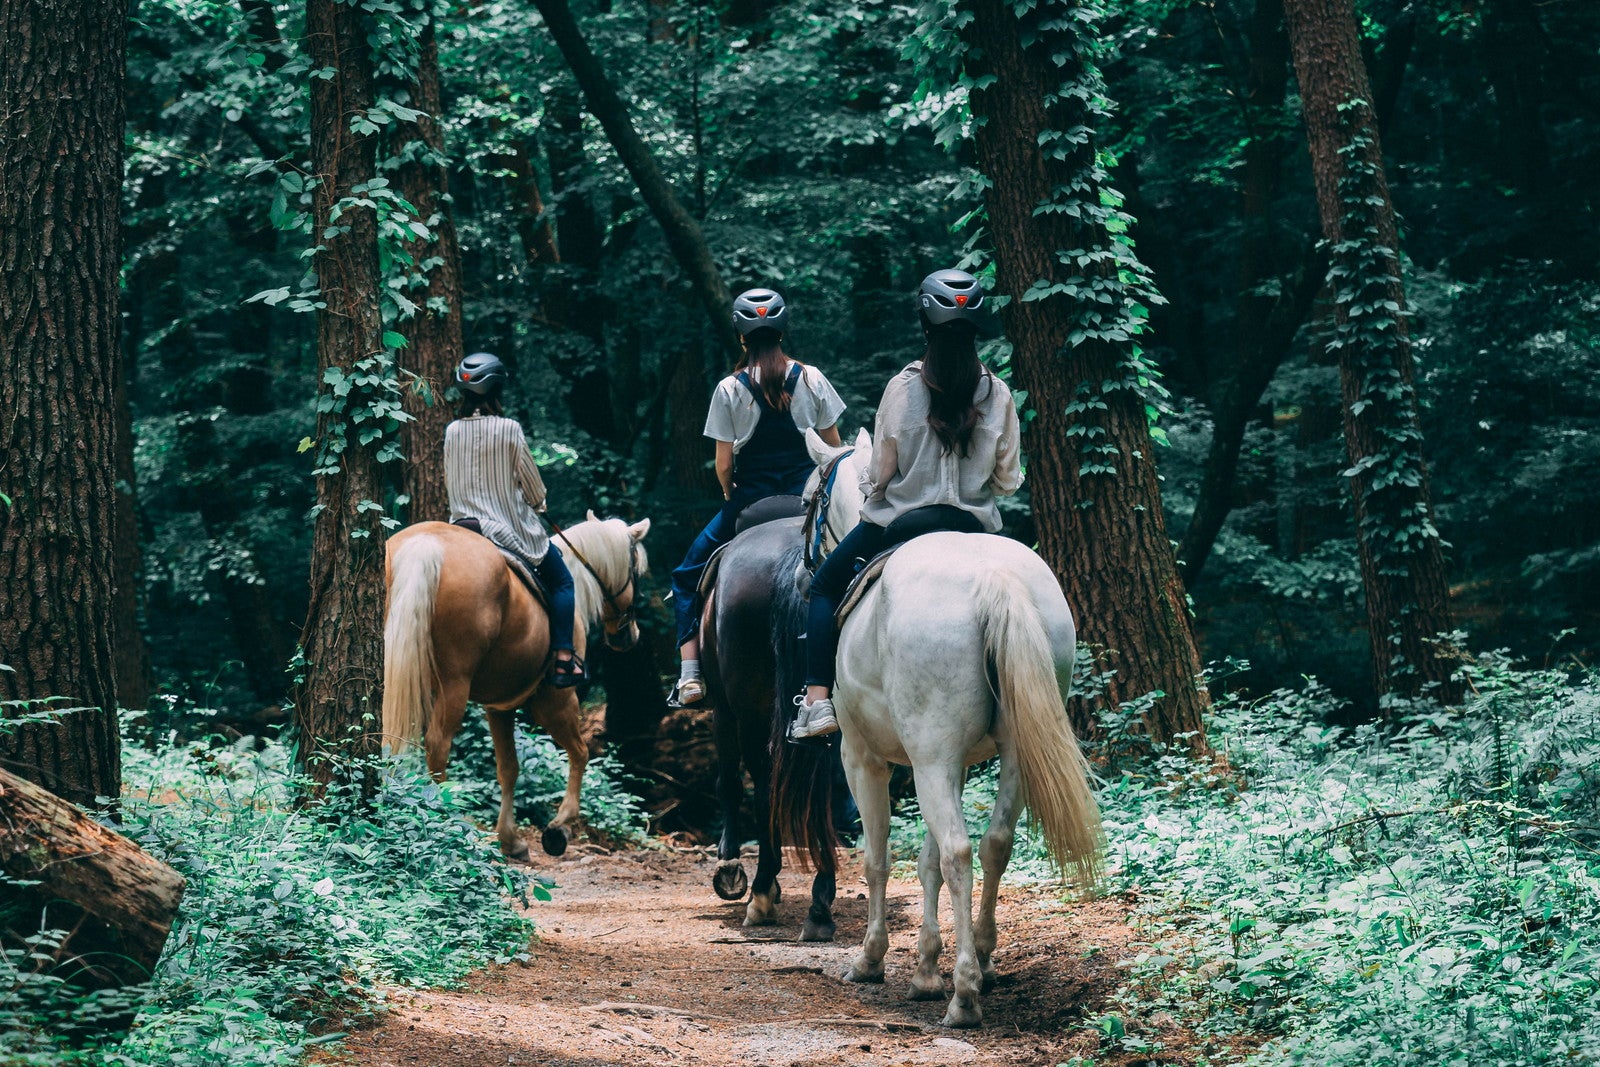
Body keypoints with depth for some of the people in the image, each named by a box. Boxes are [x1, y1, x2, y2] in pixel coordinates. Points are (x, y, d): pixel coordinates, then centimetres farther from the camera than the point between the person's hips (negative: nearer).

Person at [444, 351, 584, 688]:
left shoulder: (452, 432, 0)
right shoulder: (509, 429, -13)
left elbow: (448, 483, 11)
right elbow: (531, 480, -4)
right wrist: (538, 501, 18)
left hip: (464, 521, 5)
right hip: (511, 527, -5)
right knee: (561, 581, 10)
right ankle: (563, 660, -1)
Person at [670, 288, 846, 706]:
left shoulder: (730, 389, -5)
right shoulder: (811, 378, 0)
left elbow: (723, 463, -4)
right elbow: (834, 446, 6)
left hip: (749, 499, -1)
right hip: (808, 496, 2)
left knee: (689, 576, 15)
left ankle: (690, 674, 3)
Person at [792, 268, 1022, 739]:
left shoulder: (904, 386, -12)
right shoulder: (997, 392, -4)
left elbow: (881, 469, -6)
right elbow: (1008, 479, 2)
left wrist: (871, 490, 16)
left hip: (901, 518, -2)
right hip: (974, 522, 2)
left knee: (826, 586, 17)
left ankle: (817, 700, 4)